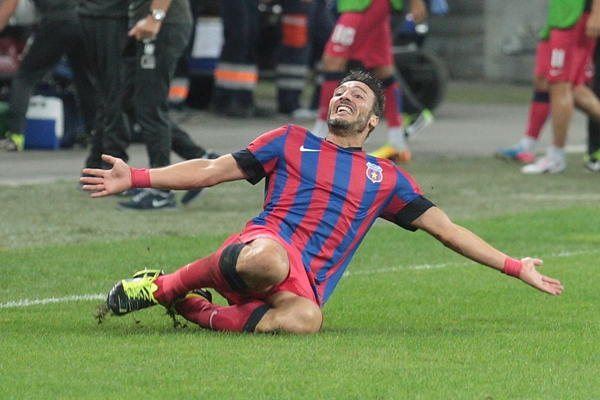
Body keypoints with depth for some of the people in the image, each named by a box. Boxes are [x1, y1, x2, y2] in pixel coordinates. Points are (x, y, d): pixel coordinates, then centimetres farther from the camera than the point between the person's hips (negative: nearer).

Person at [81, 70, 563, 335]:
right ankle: (162, 285, -18)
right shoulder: (292, 141, 22)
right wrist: (136, 178, 7)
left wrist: (515, 267, 19)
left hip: (307, 286, 1)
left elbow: (444, 227, 26)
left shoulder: (387, 178, 26)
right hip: (264, 243, -1)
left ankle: (197, 312, -18)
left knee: (305, 319, -40)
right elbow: (211, 171, 18)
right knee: (270, 260, -43)